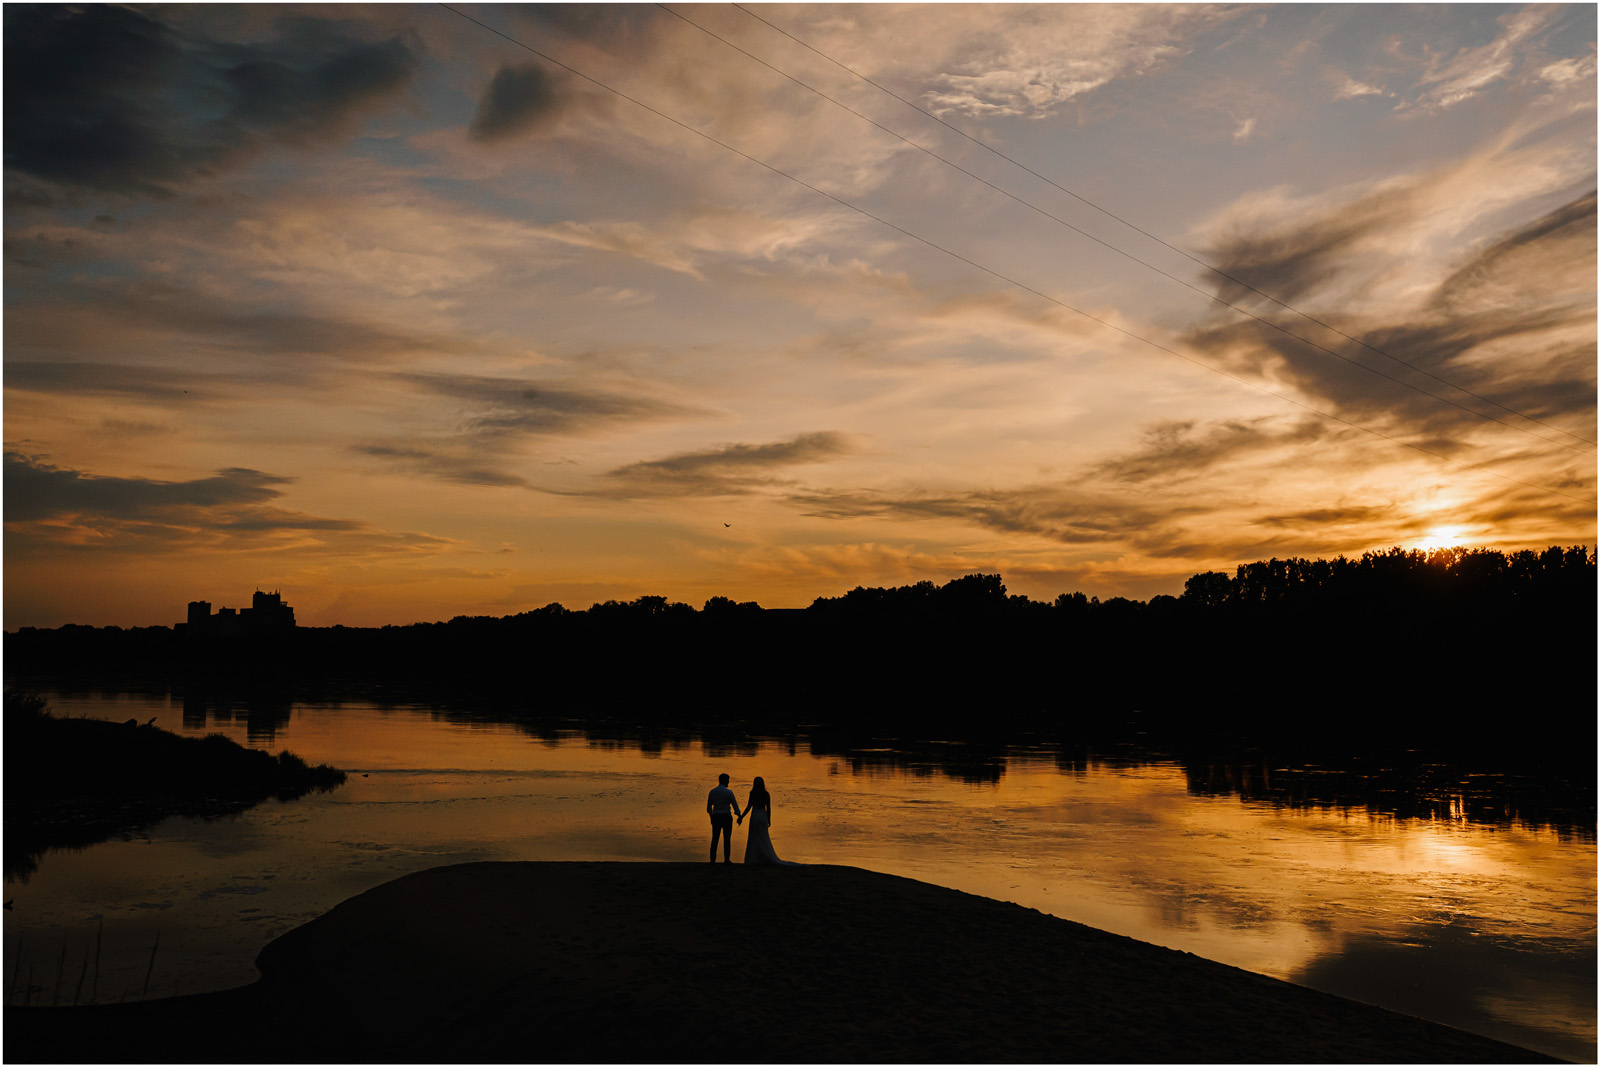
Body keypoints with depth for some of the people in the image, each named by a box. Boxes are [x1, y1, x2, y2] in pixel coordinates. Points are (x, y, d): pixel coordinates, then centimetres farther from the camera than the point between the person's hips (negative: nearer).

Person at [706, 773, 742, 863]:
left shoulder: (712, 792, 2)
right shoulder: (729, 792, -9)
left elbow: (709, 807, 11)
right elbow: (735, 806, -4)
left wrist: (711, 817, 25)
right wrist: (740, 817, 8)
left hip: (716, 817, 3)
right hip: (726, 817, -3)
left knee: (715, 839, 7)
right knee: (727, 839, 4)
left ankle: (713, 859, 5)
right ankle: (726, 860, 4)